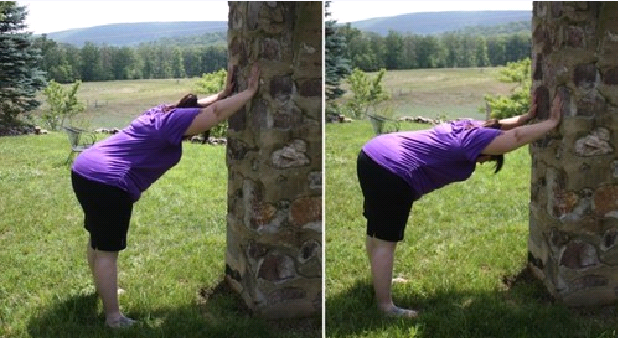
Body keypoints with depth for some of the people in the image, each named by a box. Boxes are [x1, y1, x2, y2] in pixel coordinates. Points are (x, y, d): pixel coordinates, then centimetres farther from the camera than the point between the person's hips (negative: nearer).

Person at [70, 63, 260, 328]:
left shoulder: (163, 111, 16)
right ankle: (113, 318, 3)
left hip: (84, 171, 10)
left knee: (97, 239, 26)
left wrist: (224, 93, 26)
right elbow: (216, 112, -21)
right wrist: (250, 92, -14)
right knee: (108, 250, -4)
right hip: (107, 185, -10)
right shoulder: (174, 121, -12)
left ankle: (102, 287, 46)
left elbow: (198, 105, 32)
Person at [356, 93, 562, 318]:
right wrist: (552, 122, -11)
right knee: (385, 241, -3)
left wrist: (527, 116, 23)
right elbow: (518, 136, -21)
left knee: (377, 231, 26)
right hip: (389, 173, -11)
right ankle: (386, 306, 5)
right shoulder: (475, 139, -11)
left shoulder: (470, 127, 17)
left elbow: (499, 126, 33)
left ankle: (380, 279, 45)